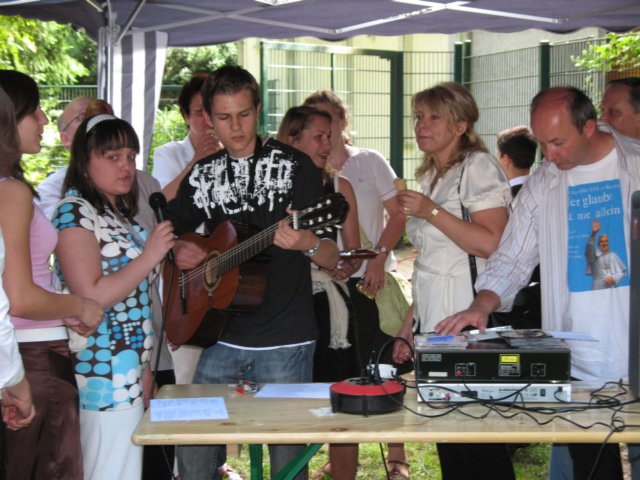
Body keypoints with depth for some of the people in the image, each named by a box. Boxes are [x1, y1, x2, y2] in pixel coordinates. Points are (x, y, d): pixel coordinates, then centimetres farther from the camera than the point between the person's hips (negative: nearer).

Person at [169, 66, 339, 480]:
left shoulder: (295, 167, -3)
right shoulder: (202, 176, 9)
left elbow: (334, 261, -6)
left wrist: (308, 244, -28)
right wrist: (177, 251, 0)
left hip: (286, 344, -4)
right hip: (222, 340, 4)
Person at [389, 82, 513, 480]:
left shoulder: (478, 167, -6)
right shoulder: (431, 176, 19)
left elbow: (491, 244, -19)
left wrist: (431, 212, -18)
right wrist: (408, 327, 18)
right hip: (432, 320, 8)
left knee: (480, 448, -7)